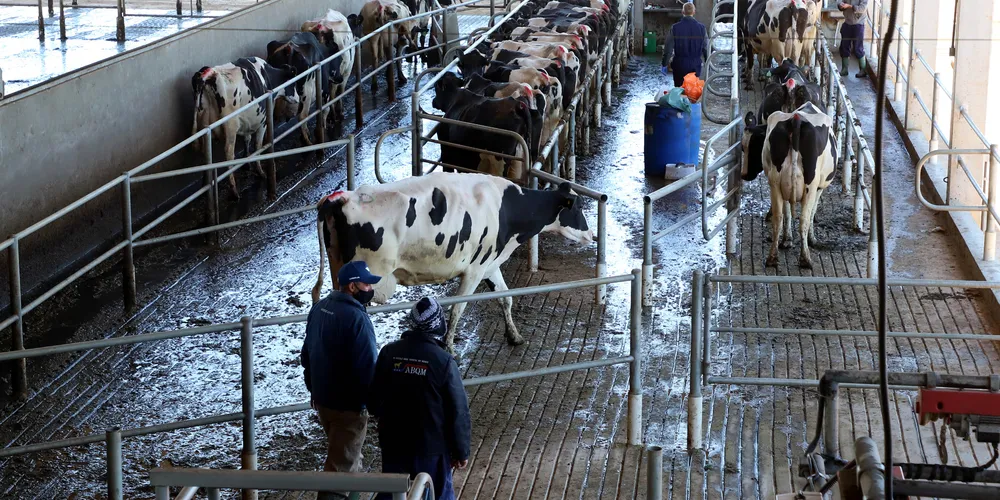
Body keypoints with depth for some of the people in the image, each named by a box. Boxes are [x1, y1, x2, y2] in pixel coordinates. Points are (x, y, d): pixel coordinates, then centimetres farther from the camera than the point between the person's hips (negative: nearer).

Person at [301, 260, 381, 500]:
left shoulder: (319, 308, 3)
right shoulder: (356, 317, -25)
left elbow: (307, 353, 13)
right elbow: (368, 366, -23)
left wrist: (314, 388, 23)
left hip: (322, 398, 9)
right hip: (348, 403, -9)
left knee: (347, 453, 26)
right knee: (340, 464, 1)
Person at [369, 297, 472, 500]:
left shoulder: (389, 353, -7)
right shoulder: (443, 361, -18)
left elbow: (373, 400, 5)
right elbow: (458, 411, -13)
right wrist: (461, 451, -2)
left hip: (393, 442, 3)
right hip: (432, 445, -3)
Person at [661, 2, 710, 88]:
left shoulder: (675, 28, -9)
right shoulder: (701, 28, -4)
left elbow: (668, 48, -5)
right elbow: (706, 48, 2)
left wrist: (665, 63, 6)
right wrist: (707, 62, 16)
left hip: (679, 65, -1)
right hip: (695, 66, 1)